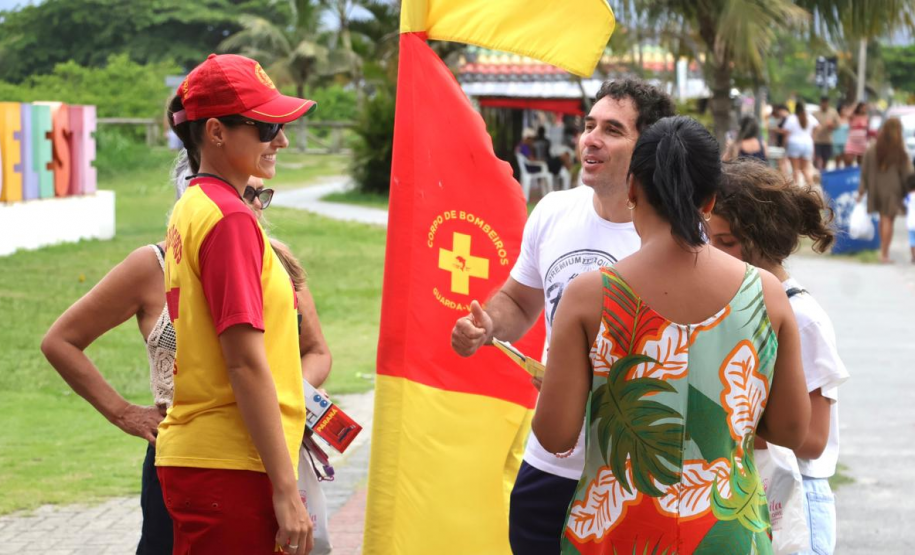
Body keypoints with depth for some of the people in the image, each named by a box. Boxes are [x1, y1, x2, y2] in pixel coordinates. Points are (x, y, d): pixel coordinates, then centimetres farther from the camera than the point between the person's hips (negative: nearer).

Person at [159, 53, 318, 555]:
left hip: (191, 456, 9)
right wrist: (285, 489, -17)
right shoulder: (231, 218, -14)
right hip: (229, 469, -9)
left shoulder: (190, 210, 14)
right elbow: (247, 363, -18)